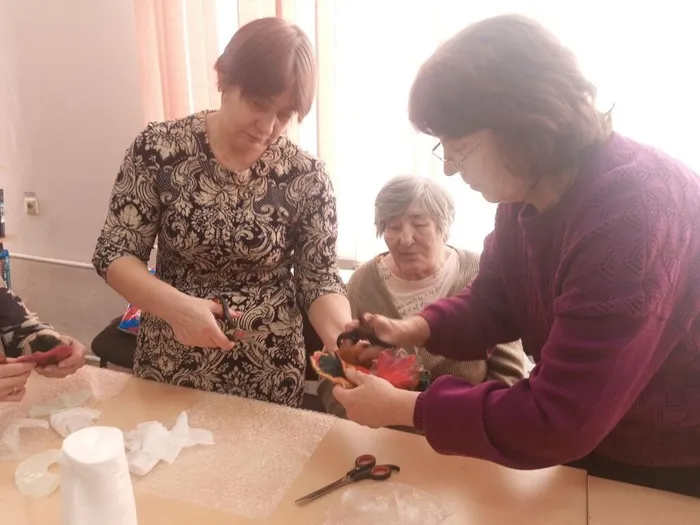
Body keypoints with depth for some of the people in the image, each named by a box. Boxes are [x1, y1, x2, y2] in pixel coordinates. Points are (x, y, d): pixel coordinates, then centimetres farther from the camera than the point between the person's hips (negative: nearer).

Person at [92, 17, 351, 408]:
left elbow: (319, 277, -8)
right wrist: (175, 306, -27)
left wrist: (344, 338, -29)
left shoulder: (308, 177, -12)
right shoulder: (159, 148, -12)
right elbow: (114, 254, -9)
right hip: (169, 362, 1)